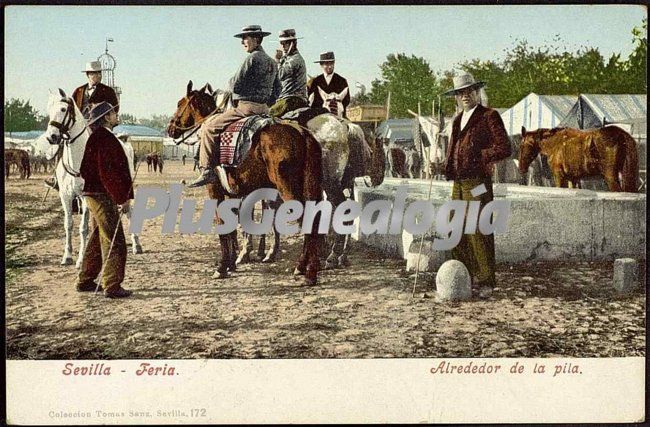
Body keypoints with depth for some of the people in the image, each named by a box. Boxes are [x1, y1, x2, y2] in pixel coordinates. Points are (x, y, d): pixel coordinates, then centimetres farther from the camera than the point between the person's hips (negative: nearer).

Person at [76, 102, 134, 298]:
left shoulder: (98, 138, 16)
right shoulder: (104, 139, -17)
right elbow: (107, 173, -23)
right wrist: (122, 198, -21)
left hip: (95, 194, 11)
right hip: (103, 196, -11)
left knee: (98, 239, 19)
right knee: (114, 242, -6)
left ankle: (85, 281, 27)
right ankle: (112, 286, -3)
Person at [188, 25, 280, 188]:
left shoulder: (252, 58, -13)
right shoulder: (272, 62, 16)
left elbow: (236, 87, -15)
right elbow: (276, 91, 22)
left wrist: (232, 81, 6)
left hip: (246, 106, -10)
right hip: (264, 110, 10)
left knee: (209, 126, -8)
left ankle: (207, 170, -14)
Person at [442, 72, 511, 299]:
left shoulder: (489, 116, -3)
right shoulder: (458, 120, 20)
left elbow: (504, 148, -9)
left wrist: (477, 156, -13)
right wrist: (447, 167, 9)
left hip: (477, 182, -8)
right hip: (458, 182, 8)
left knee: (478, 233, -7)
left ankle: (485, 283, 2)